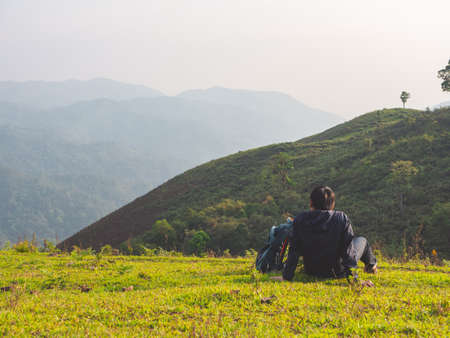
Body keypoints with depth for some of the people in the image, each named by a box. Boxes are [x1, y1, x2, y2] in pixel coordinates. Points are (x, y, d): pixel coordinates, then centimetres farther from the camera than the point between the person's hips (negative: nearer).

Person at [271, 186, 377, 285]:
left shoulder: (300, 220, -11)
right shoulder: (342, 218, -16)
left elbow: (294, 250, -9)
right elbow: (348, 247, -14)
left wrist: (286, 276, -4)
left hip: (311, 271, 2)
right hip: (337, 272, -2)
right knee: (361, 240, 21)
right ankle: (371, 265, 48)